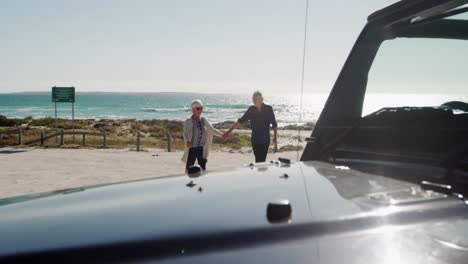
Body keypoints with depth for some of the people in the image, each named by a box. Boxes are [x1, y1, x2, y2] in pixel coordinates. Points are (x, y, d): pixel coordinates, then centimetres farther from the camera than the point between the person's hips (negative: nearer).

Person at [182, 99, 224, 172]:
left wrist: (222, 135, 9)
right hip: (192, 148, -5)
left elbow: (212, 129, 14)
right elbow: (185, 133, -20)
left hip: (201, 148, 5)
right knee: (188, 168, 1)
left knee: (203, 167, 10)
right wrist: (187, 141, -39)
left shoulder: (203, 120, 5)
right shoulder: (188, 121, -10)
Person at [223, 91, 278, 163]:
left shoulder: (268, 109, -3)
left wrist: (275, 138, -6)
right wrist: (229, 131, 3)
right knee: (258, 161, 0)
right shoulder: (251, 110, 2)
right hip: (255, 140, 2)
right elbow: (240, 121, 6)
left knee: (262, 161, -6)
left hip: (265, 140, -2)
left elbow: (274, 125, 1)